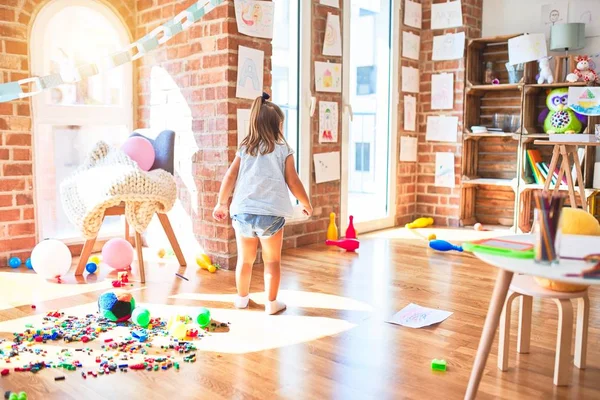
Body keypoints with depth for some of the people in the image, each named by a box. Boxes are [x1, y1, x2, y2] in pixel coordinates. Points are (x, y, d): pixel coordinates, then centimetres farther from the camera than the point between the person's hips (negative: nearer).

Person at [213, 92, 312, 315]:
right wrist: (306, 203, 15)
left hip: (243, 211, 3)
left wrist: (221, 203, 16)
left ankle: (242, 298, 33)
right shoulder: (284, 150, 1)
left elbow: (230, 176, 6)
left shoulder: (245, 149, 9)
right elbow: (293, 182, 0)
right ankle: (272, 302, 16)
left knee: (245, 259, 17)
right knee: (272, 260, 10)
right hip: (271, 213, -3)